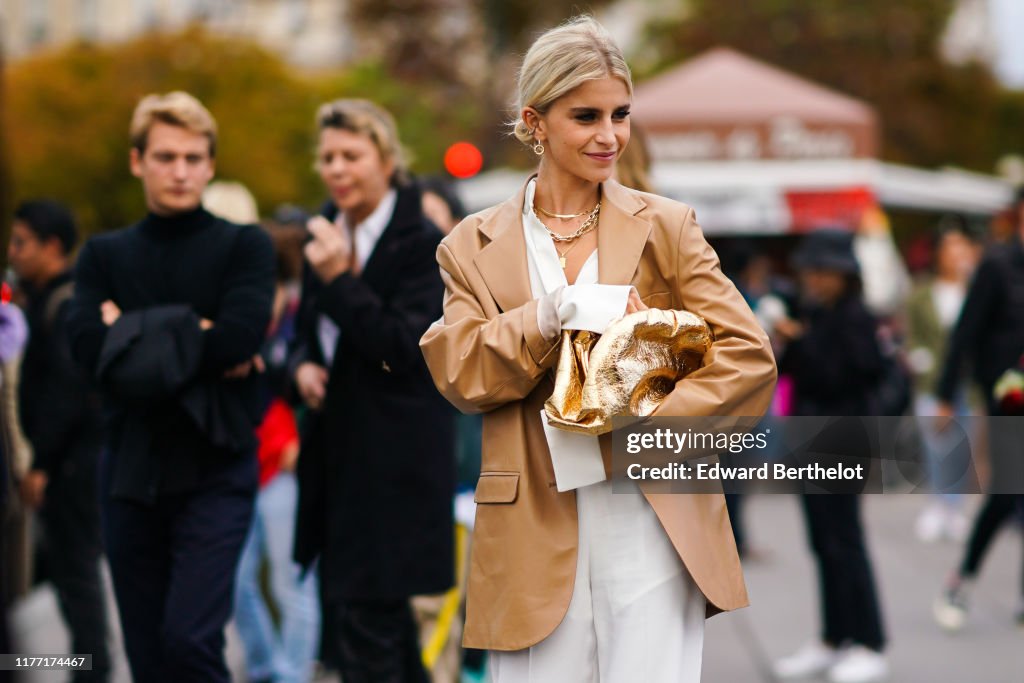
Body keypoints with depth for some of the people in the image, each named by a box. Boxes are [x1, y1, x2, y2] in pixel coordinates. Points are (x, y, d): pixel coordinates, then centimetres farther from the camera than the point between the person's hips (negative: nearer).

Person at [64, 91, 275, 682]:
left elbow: (239, 335, -17)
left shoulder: (245, 246, 2)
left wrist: (136, 335, -8)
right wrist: (195, 343, -11)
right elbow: (91, 347, -9)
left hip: (215, 472, -3)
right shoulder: (104, 255, 9)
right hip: (130, 473, 3)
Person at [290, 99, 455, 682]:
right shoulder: (329, 233, 12)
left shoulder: (420, 244, -11)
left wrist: (339, 278, -22)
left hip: (395, 461, -8)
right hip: (338, 452, 8)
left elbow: (406, 348, -19)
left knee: (367, 624, -8)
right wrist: (304, 365, 2)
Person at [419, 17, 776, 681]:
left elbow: (750, 357, -1)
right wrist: (555, 314, -18)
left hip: (653, 522, -1)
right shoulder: (475, 248, 10)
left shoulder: (666, 227, 7)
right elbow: (460, 376, -3)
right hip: (535, 535, 1)